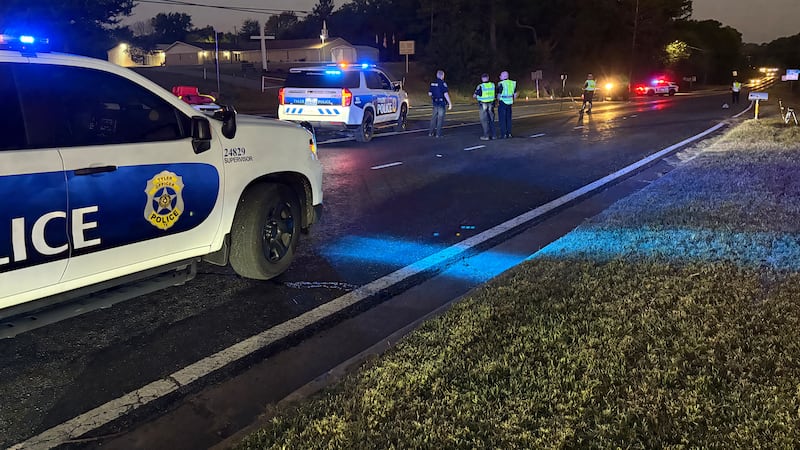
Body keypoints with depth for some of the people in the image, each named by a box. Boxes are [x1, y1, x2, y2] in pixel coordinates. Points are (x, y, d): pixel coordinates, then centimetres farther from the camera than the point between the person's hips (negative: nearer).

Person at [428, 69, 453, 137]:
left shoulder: (432, 83, 6)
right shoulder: (443, 83, -14)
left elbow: (429, 93, 11)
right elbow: (446, 94, -20)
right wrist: (450, 103, -18)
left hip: (435, 102, 6)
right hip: (441, 103, -6)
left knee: (434, 117, 13)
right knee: (440, 118, 0)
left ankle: (431, 132, 15)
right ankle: (438, 133, 1)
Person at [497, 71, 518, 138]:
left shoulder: (501, 84, -13)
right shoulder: (512, 83, 7)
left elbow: (499, 95, -14)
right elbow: (515, 94, 12)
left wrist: (498, 102, 0)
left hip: (502, 102, -6)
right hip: (509, 103, 6)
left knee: (502, 119, -2)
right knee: (508, 118, 13)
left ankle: (503, 134, -3)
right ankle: (508, 133, 14)